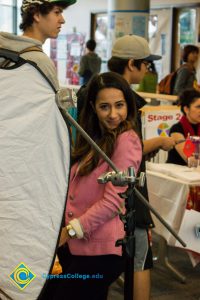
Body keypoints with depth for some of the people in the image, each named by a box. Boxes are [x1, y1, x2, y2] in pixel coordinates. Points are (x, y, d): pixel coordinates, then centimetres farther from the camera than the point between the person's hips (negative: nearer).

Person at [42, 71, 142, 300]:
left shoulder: (126, 140, -11)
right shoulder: (93, 139, 15)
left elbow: (114, 200, -16)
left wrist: (71, 229, -11)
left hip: (100, 249, -8)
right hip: (72, 245, 8)